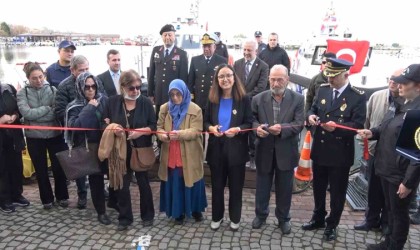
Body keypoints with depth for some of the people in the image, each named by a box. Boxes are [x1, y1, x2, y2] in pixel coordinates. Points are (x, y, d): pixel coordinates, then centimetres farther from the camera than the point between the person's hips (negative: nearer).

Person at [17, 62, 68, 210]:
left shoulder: (53, 90, -2)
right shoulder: (23, 93, -1)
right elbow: (26, 113, -15)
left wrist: (36, 115, -15)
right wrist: (47, 109, -14)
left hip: (54, 135, 0)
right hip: (34, 137, 1)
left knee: (58, 167, 9)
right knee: (41, 170, 13)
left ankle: (62, 196, 28)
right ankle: (47, 199, 30)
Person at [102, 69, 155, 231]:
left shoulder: (146, 102, -7)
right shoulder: (113, 102, -3)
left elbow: (153, 126, -5)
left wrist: (141, 131, -23)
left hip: (141, 151, -1)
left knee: (143, 183, 12)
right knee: (122, 185, 9)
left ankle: (148, 215, 30)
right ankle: (124, 218, 27)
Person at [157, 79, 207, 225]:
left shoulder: (195, 109, -8)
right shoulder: (164, 108, 5)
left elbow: (196, 131, -14)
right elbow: (159, 126, 6)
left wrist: (179, 134, -31)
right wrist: (162, 135, -18)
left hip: (189, 156, -2)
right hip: (171, 156, 3)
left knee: (192, 183, 11)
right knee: (174, 184, 10)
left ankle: (196, 210, 32)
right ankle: (178, 212, 27)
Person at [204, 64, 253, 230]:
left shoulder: (244, 99, -7)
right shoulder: (212, 99, 2)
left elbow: (249, 123, -5)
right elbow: (205, 121, 8)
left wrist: (238, 129, -24)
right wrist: (211, 128, -14)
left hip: (236, 149, -2)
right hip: (216, 148, 2)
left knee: (235, 186, 12)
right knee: (217, 186, 14)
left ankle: (235, 219, 32)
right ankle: (216, 217, 34)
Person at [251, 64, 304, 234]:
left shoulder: (297, 99, -4)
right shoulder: (258, 99, 0)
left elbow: (299, 124, -11)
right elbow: (252, 119, 1)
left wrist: (282, 129, -28)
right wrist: (257, 127, -21)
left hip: (286, 151, -1)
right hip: (264, 150, 1)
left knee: (284, 187, 13)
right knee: (262, 185, 15)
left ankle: (283, 218, 33)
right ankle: (260, 214, 37)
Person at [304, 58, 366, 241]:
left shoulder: (358, 97, -12)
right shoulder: (323, 90, 3)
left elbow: (358, 125, -16)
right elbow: (314, 109, 12)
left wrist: (337, 126, -32)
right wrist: (311, 116, -12)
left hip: (340, 154, -5)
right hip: (319, 150, 5)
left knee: (337, 191, 12)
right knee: (318, 188, 20)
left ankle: (332, 225, 31)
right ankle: (318, 218, 41)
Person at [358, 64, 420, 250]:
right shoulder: (399, 105, 7)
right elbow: (386, 129, 19)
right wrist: (372, 133, -3)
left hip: (401, 174, -9)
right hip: (386, 168, 9)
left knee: (399, 213, 10)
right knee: (390, 209, 22)